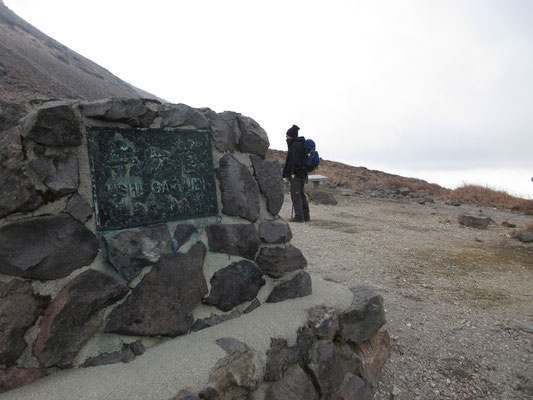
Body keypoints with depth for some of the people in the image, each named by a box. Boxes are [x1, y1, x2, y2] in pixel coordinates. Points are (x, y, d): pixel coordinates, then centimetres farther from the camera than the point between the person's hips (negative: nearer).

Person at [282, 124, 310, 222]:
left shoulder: (295, 145, -13)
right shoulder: (300, 144, 18)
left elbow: (295, 160, -21)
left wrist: (293, 173, -20)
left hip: (296, 174, -10)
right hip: (302, 174, 10)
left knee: (295, 195, -7)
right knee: (301, 194, 13)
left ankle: (299, 216, -7)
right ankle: (306, 215, 18)